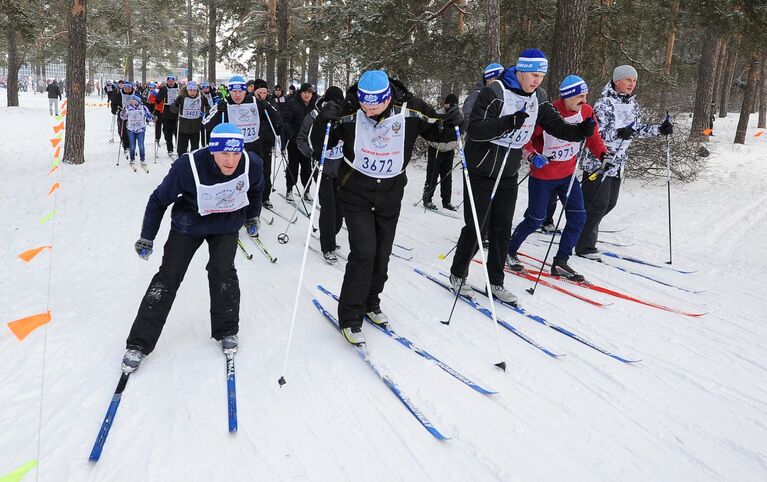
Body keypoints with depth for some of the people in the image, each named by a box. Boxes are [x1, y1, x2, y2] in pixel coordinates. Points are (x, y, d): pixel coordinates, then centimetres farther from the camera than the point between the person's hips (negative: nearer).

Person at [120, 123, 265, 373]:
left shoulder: (252, 164, -25)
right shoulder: (188, 167, -33)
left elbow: (255, 189, 3)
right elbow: (159, 200, -16)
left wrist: (252, 217, 13)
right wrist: (146, 237, -9)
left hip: (227, 224, 2)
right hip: (189, 223, -1)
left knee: (222, 272, -12)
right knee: (168, 277, -3)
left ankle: (226, 331, 12)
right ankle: (139, 343, 6)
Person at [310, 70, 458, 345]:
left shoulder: (410, 113, -15)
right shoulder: (349, 114, -18)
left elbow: (437, 132, 1)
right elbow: (319, 146, -11)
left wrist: (451, 124, -21)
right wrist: (323, 121, -31)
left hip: (391, 192, 3)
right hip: (356, 191, -3)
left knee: (382, 252, 12)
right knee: (364, 251, -13)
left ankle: (370, 302, 35)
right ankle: (350, 317, 1)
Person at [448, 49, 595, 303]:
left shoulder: (537, 97, 3)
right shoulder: (494, 93, -18)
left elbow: (556, 126, 4)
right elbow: (475, 130, -25)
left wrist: (580, 131, -16)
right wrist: (508, 122, -37)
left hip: (508, 174, 6)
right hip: (482, 172, -6)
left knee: (502, 229, 7)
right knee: (477, 227, 0)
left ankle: (496, 282, 19)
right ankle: (458, 274, 20)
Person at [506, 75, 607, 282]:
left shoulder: (586, 111, -4)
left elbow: (593, 137, 7)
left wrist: (603, 154, -10)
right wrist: (532, 156, -29)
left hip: (568, 174, 6)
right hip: (542, 175, -6)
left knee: (578, 217, 0)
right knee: (535, 219, 2)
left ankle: (560, 262, 11)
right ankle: (509, 251, 25)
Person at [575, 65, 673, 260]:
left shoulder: (632, 103, 11)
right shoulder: (605, 103, -14)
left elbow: (638, 128, 18)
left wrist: (659, 129, 4)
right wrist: (618, 133, -34)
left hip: (617, 163, 8)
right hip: (598, 162, -8)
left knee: (610, 203, 13)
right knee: (598, 204, -8)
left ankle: (582, 230, 29)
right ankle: (584, 246, 1)